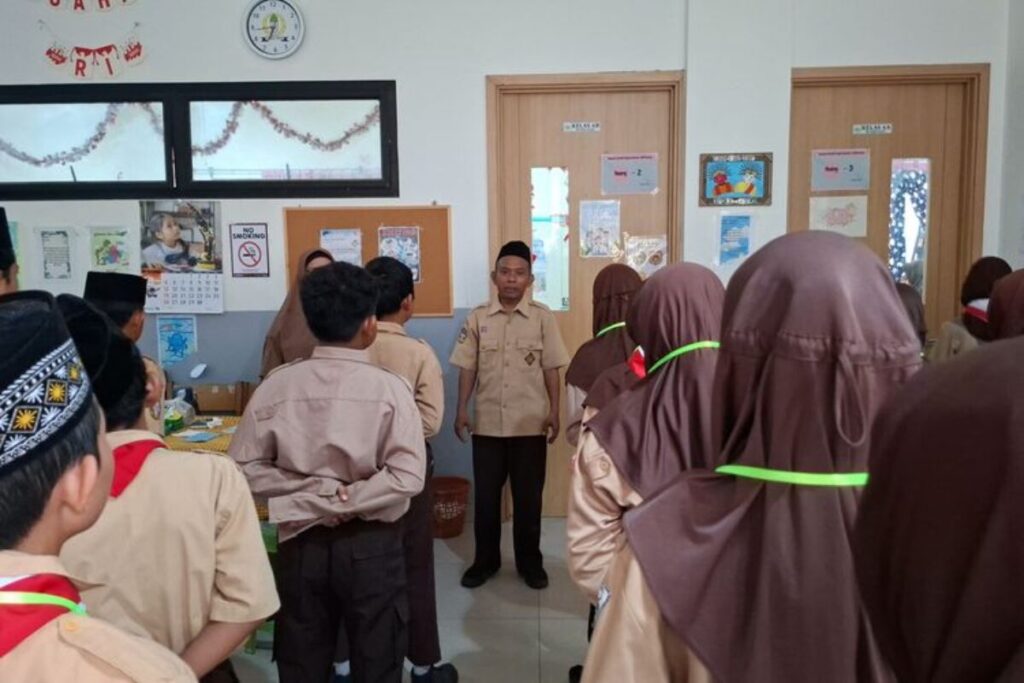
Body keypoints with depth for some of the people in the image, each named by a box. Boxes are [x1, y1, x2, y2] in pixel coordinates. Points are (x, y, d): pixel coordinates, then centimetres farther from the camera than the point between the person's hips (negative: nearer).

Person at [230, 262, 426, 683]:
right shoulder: (389, 388, -13)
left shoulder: (277, 385, -6)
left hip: (301, 543, 3)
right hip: (371, 545, -2)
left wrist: (311, 496, -7)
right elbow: (408, 476, -21)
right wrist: (345, 500, -14)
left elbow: (245, 467, -5)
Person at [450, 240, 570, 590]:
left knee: (528, 497, 9)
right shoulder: (477, 318, 1)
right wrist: (461, 410, 1)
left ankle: (530, 562, 26)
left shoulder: (543, 318, -2)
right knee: (485, 496, 10)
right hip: (487, 423, 1)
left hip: (530, 424, -1)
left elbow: (551, 369, 0)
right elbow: (467, 368, 5)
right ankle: (486, 560, 27)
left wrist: (554, 412, -3)